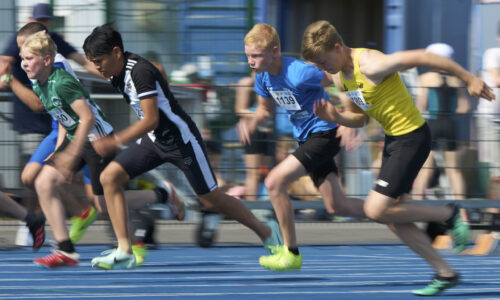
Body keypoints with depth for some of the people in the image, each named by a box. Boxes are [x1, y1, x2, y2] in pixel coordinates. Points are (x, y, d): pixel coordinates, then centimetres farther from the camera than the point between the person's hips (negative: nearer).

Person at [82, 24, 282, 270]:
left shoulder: (140, 71, -26)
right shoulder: (117, 75, 1)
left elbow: (151, 120, -30)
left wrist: (114, 141, -31)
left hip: (180, 139, -8)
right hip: (152, 140, 8)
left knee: (211, 199, 2)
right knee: (109, 177, -8)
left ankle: (266, 231, 25)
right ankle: (124, 252, -9)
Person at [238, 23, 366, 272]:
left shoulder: (298, 73, -26)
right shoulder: (263, 76, -1)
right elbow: (265, 109, 15)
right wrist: (251, 121, -8)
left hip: (324, 133, -9)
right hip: (306, 137, 9)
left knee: (275, 182, -19)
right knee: (336, 207, 10)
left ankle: (291, 253, -7)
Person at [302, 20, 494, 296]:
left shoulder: (369, 64, -25)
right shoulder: (339, 74, 4)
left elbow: (422, 57, -25)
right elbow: (359, 118, 15)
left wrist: (468, 79, -22)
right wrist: (335, 117, -8)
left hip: (412, 137, -9)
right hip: (392, 139, 10)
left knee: (376, 209, -13)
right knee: (393, 218, 8)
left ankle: (448, 214, 3)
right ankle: (445, 273, 17)